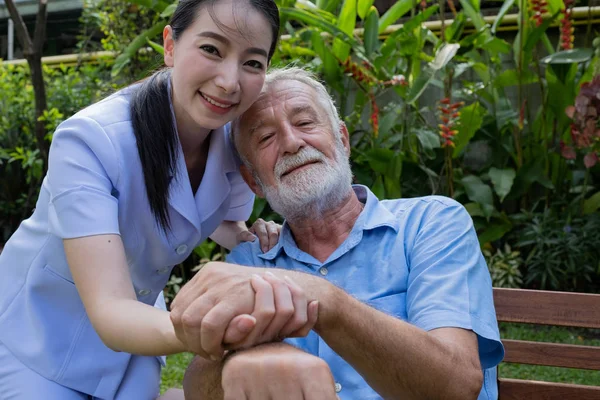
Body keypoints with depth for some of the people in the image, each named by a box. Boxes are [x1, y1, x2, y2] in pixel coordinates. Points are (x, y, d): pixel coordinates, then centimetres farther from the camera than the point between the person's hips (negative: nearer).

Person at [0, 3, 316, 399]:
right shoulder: (89, 141, -33)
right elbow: (110, 310, -40)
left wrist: (258, 241, -18)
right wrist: (195, 334, -61)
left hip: (136, 328, 5)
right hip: (42, 335, -4)